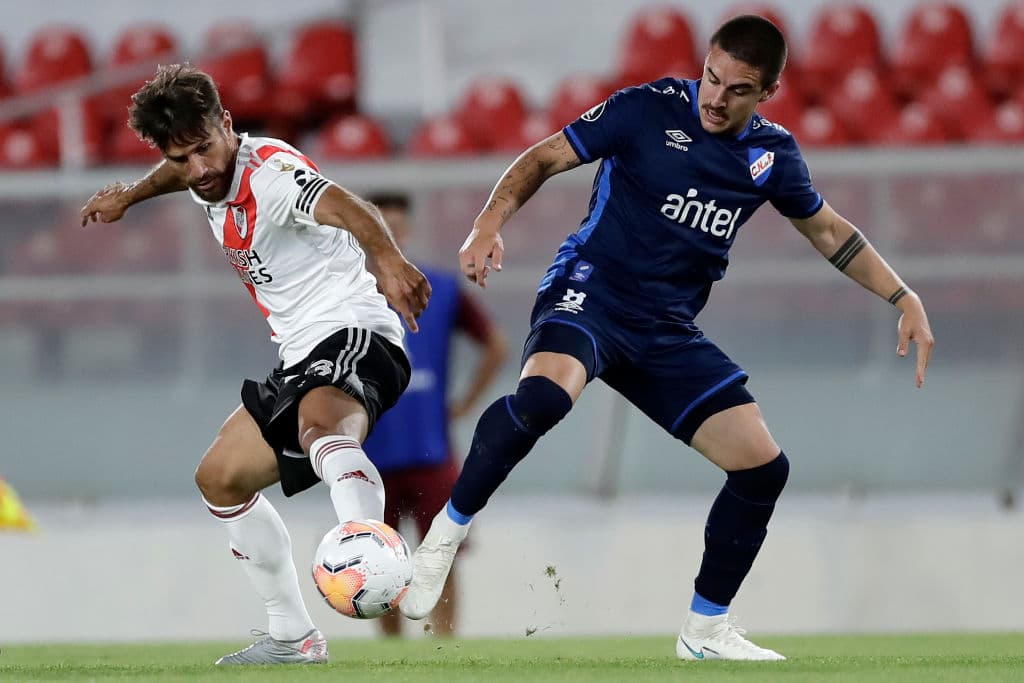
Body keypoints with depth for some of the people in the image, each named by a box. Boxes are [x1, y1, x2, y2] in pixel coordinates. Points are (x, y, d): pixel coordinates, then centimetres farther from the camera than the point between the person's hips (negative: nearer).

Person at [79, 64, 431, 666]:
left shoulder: (270, 171, -19)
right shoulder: (211, 180, 10)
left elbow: (342, 205, -41)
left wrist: (389, 260, -58)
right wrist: (132, 194, 47)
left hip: (351, 330, -11)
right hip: (302, 355, 11)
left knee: (322, 432, -42)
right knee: (221, 477, 20)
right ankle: (292, 636, 25)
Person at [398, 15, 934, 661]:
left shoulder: (772, 154, 7)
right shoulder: (650, 109, -7)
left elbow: (828, 230, 23)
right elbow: (547, 158, -3)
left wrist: (904, 299, 17)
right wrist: (490, 224, -19)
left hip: (669, 332, 6)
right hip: (591, 292, -5)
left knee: (763, 465, -2)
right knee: (544, 394, -38)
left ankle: (706, 630, 16)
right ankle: (447, 531, -19)